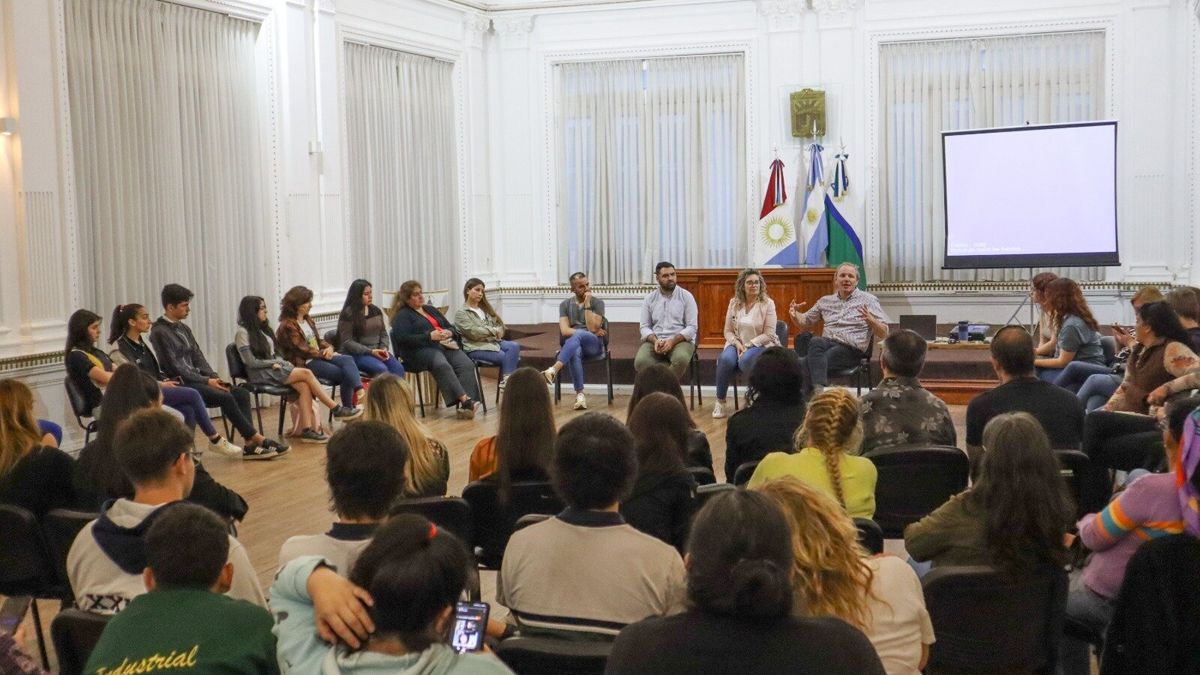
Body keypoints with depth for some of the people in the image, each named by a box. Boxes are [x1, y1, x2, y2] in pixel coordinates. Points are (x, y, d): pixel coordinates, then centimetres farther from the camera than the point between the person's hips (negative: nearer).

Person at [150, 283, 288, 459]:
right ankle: (258, 440, -18)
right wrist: (207, 381, -15)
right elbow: (175, 367, -15)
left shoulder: (183, 328, 17)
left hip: (197, 379, 8)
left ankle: (250, 445, -17)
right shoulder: (159, 332, -9)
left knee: (241, 393, -10)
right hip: (181, 384, -8)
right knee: (225, 397, -26)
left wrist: (215, 377, -1)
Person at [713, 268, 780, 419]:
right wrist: (737, 343, -12)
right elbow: (728, 331, 8)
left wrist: (748, 345, -17)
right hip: (738, 344, 3)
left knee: (746, 360, -37)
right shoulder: (734, 303, 7)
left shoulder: (767, 303, -4)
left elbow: (769, 334, -9)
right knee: (726, 360, -31)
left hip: (761, 345, -3)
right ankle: (720, 401, -15)